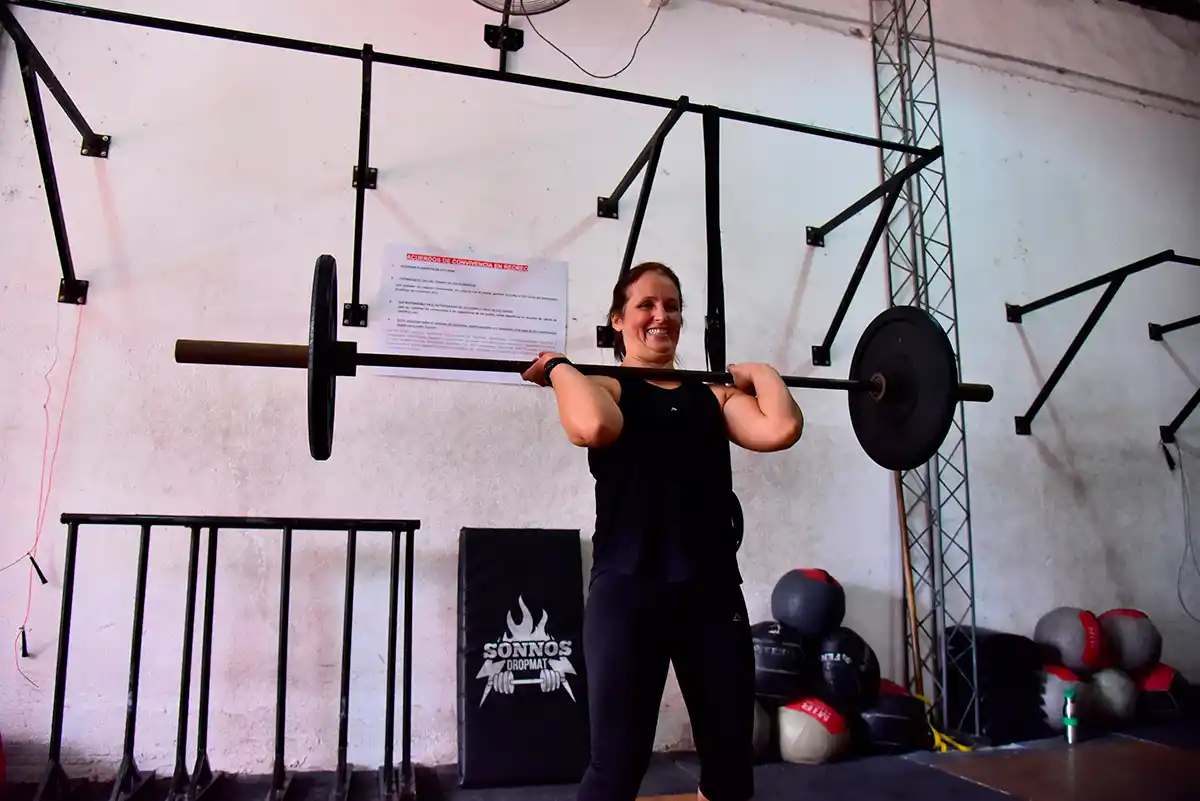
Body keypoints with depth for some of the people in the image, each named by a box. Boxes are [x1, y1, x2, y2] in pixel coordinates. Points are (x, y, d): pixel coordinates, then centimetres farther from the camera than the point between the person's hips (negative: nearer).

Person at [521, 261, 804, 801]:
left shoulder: (713, 395, 13)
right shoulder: (604, 387, 2)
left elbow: (781, 430, -6)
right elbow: (593, 427, -24)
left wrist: (760, 374, 9)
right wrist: (558, 368, -8)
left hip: (712, 591, 4)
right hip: (627, 592, -4)